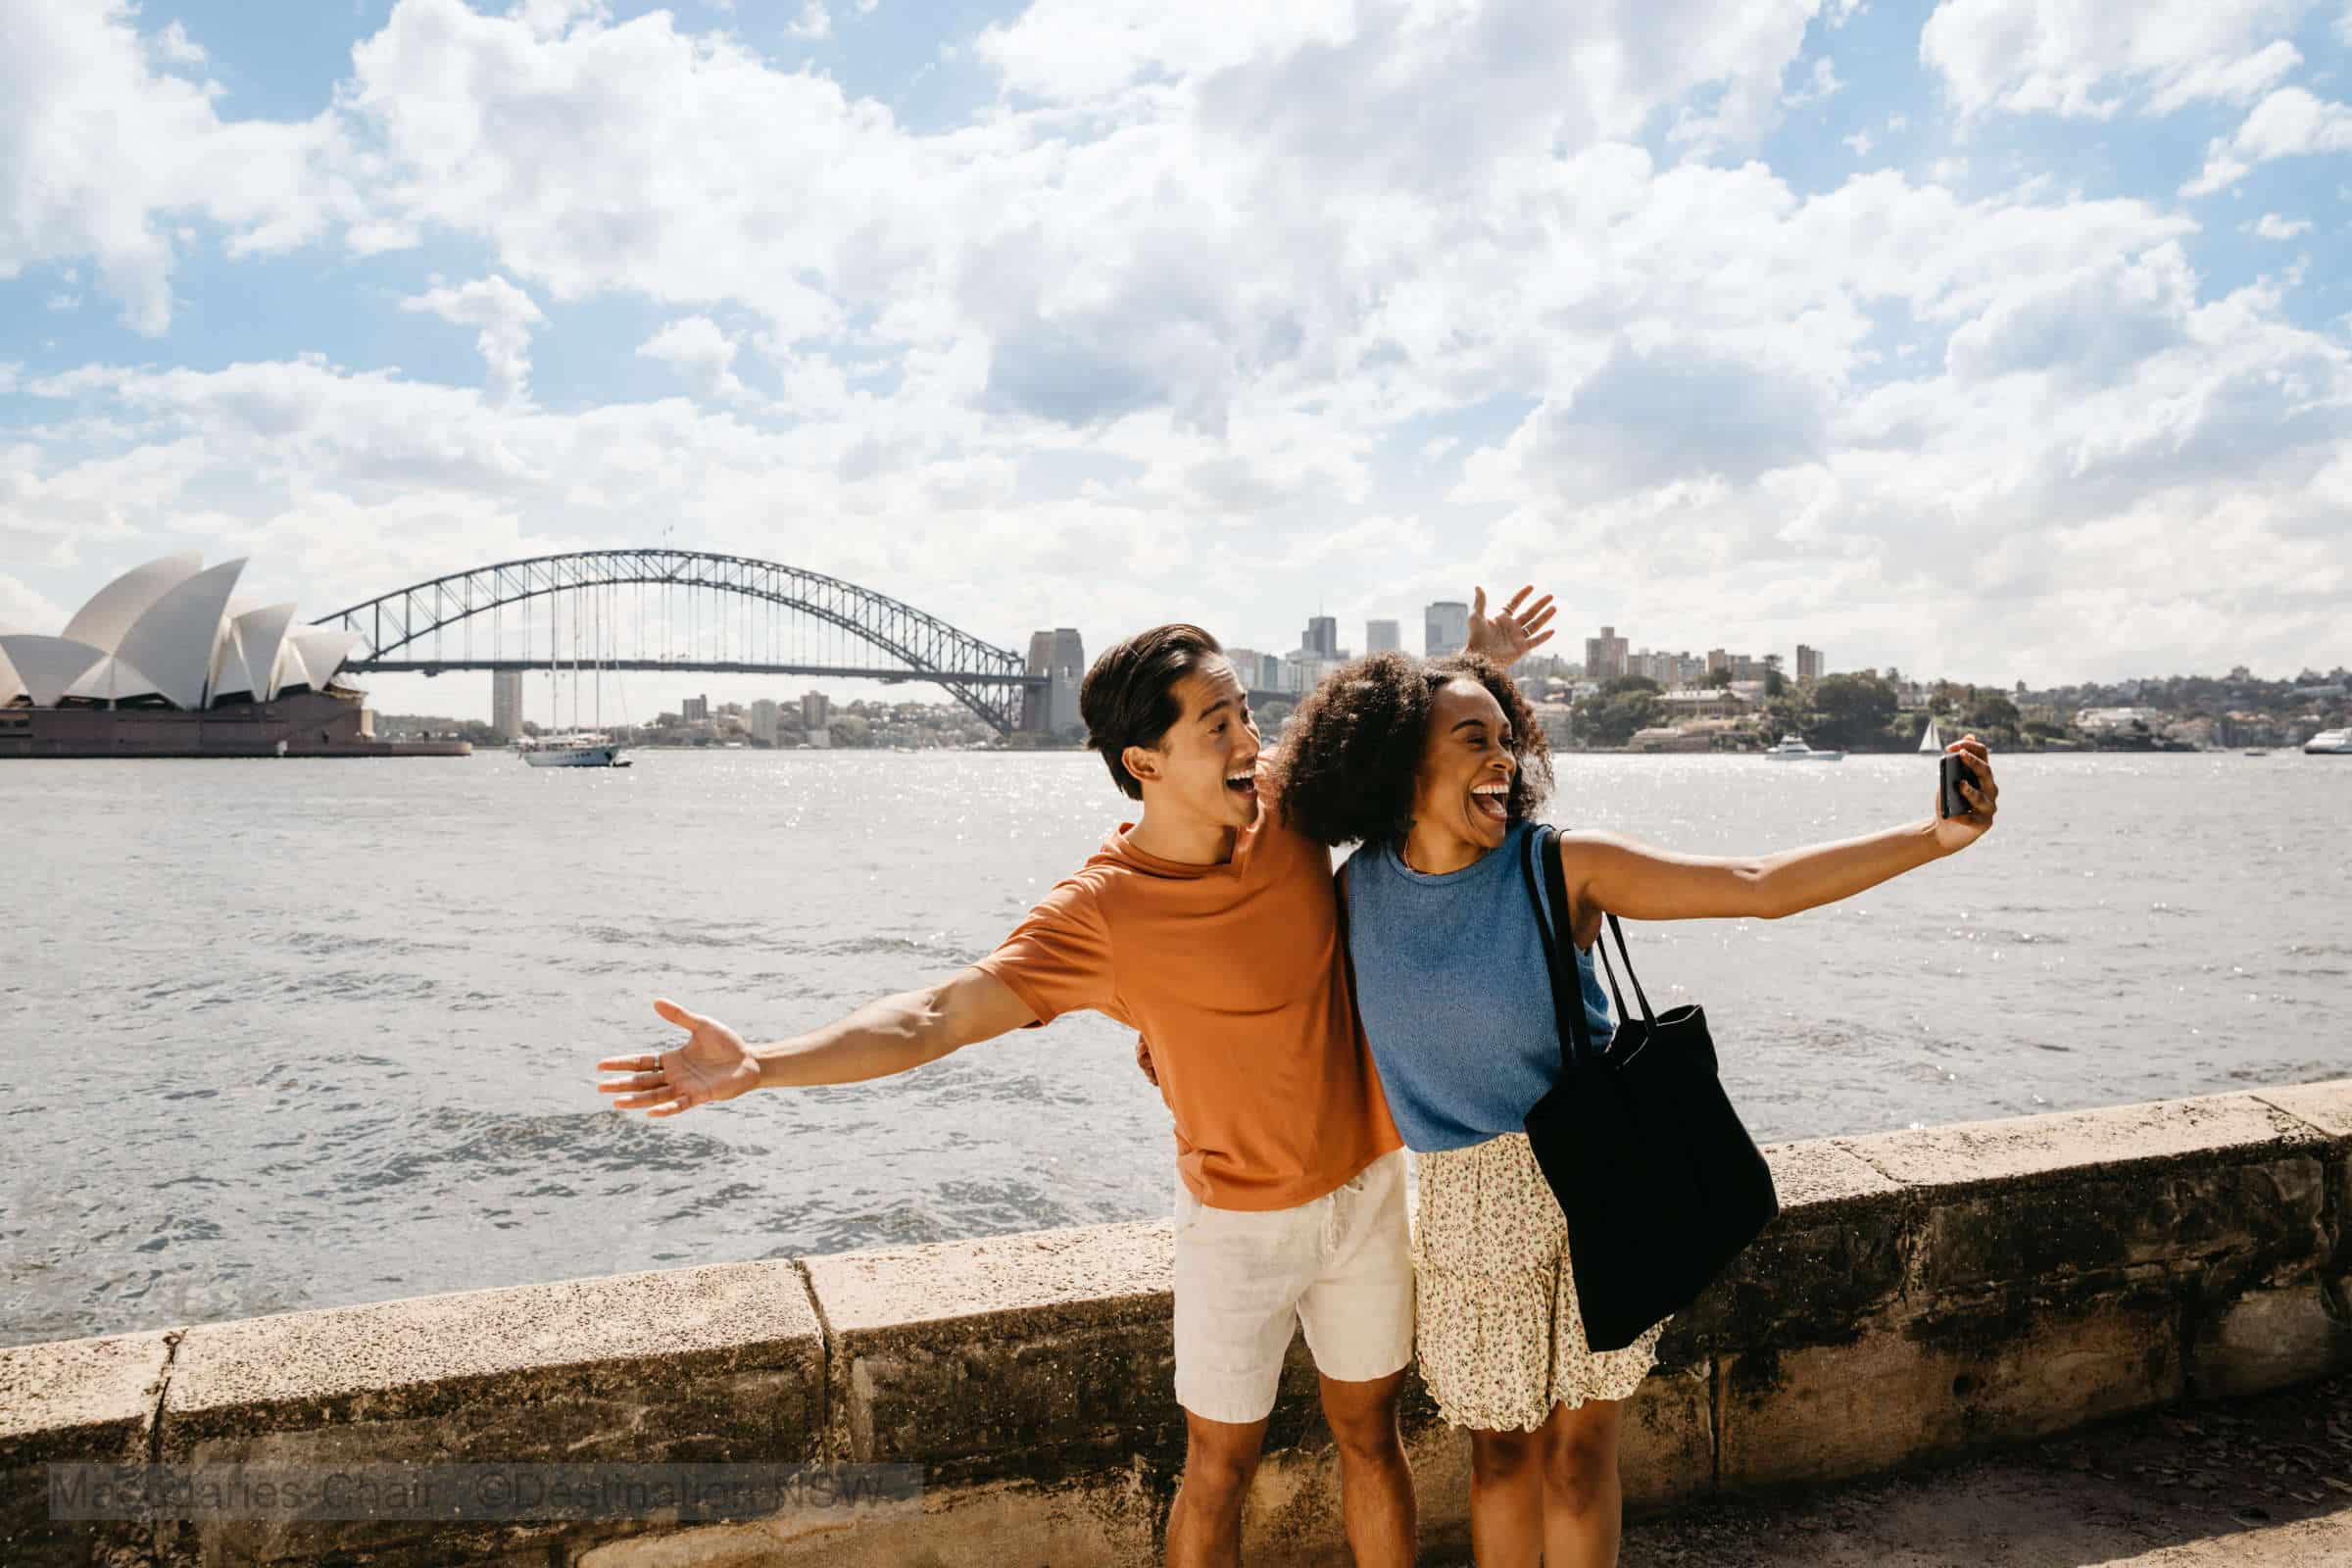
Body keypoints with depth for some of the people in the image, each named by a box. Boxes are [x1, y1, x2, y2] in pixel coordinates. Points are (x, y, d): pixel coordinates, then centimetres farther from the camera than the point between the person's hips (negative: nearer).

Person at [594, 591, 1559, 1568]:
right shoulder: (1100, 914, -24)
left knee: (1369, 1432, 20)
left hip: (1367, 1186, 4)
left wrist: (1477, 666, 9)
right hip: (1241, 1220, -4)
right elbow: (937, 1016, -27)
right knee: (1219, 1467, 11)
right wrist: (757, 1067, -37)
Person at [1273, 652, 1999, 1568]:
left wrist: (1936, 837, -25)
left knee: (1578, 1453, 9)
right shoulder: (1356, 889, -6)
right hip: (1467, 1198, 1)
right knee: (1498, 1451, 16)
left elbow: (1762, 886, -16)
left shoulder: (1562, 867, -12)